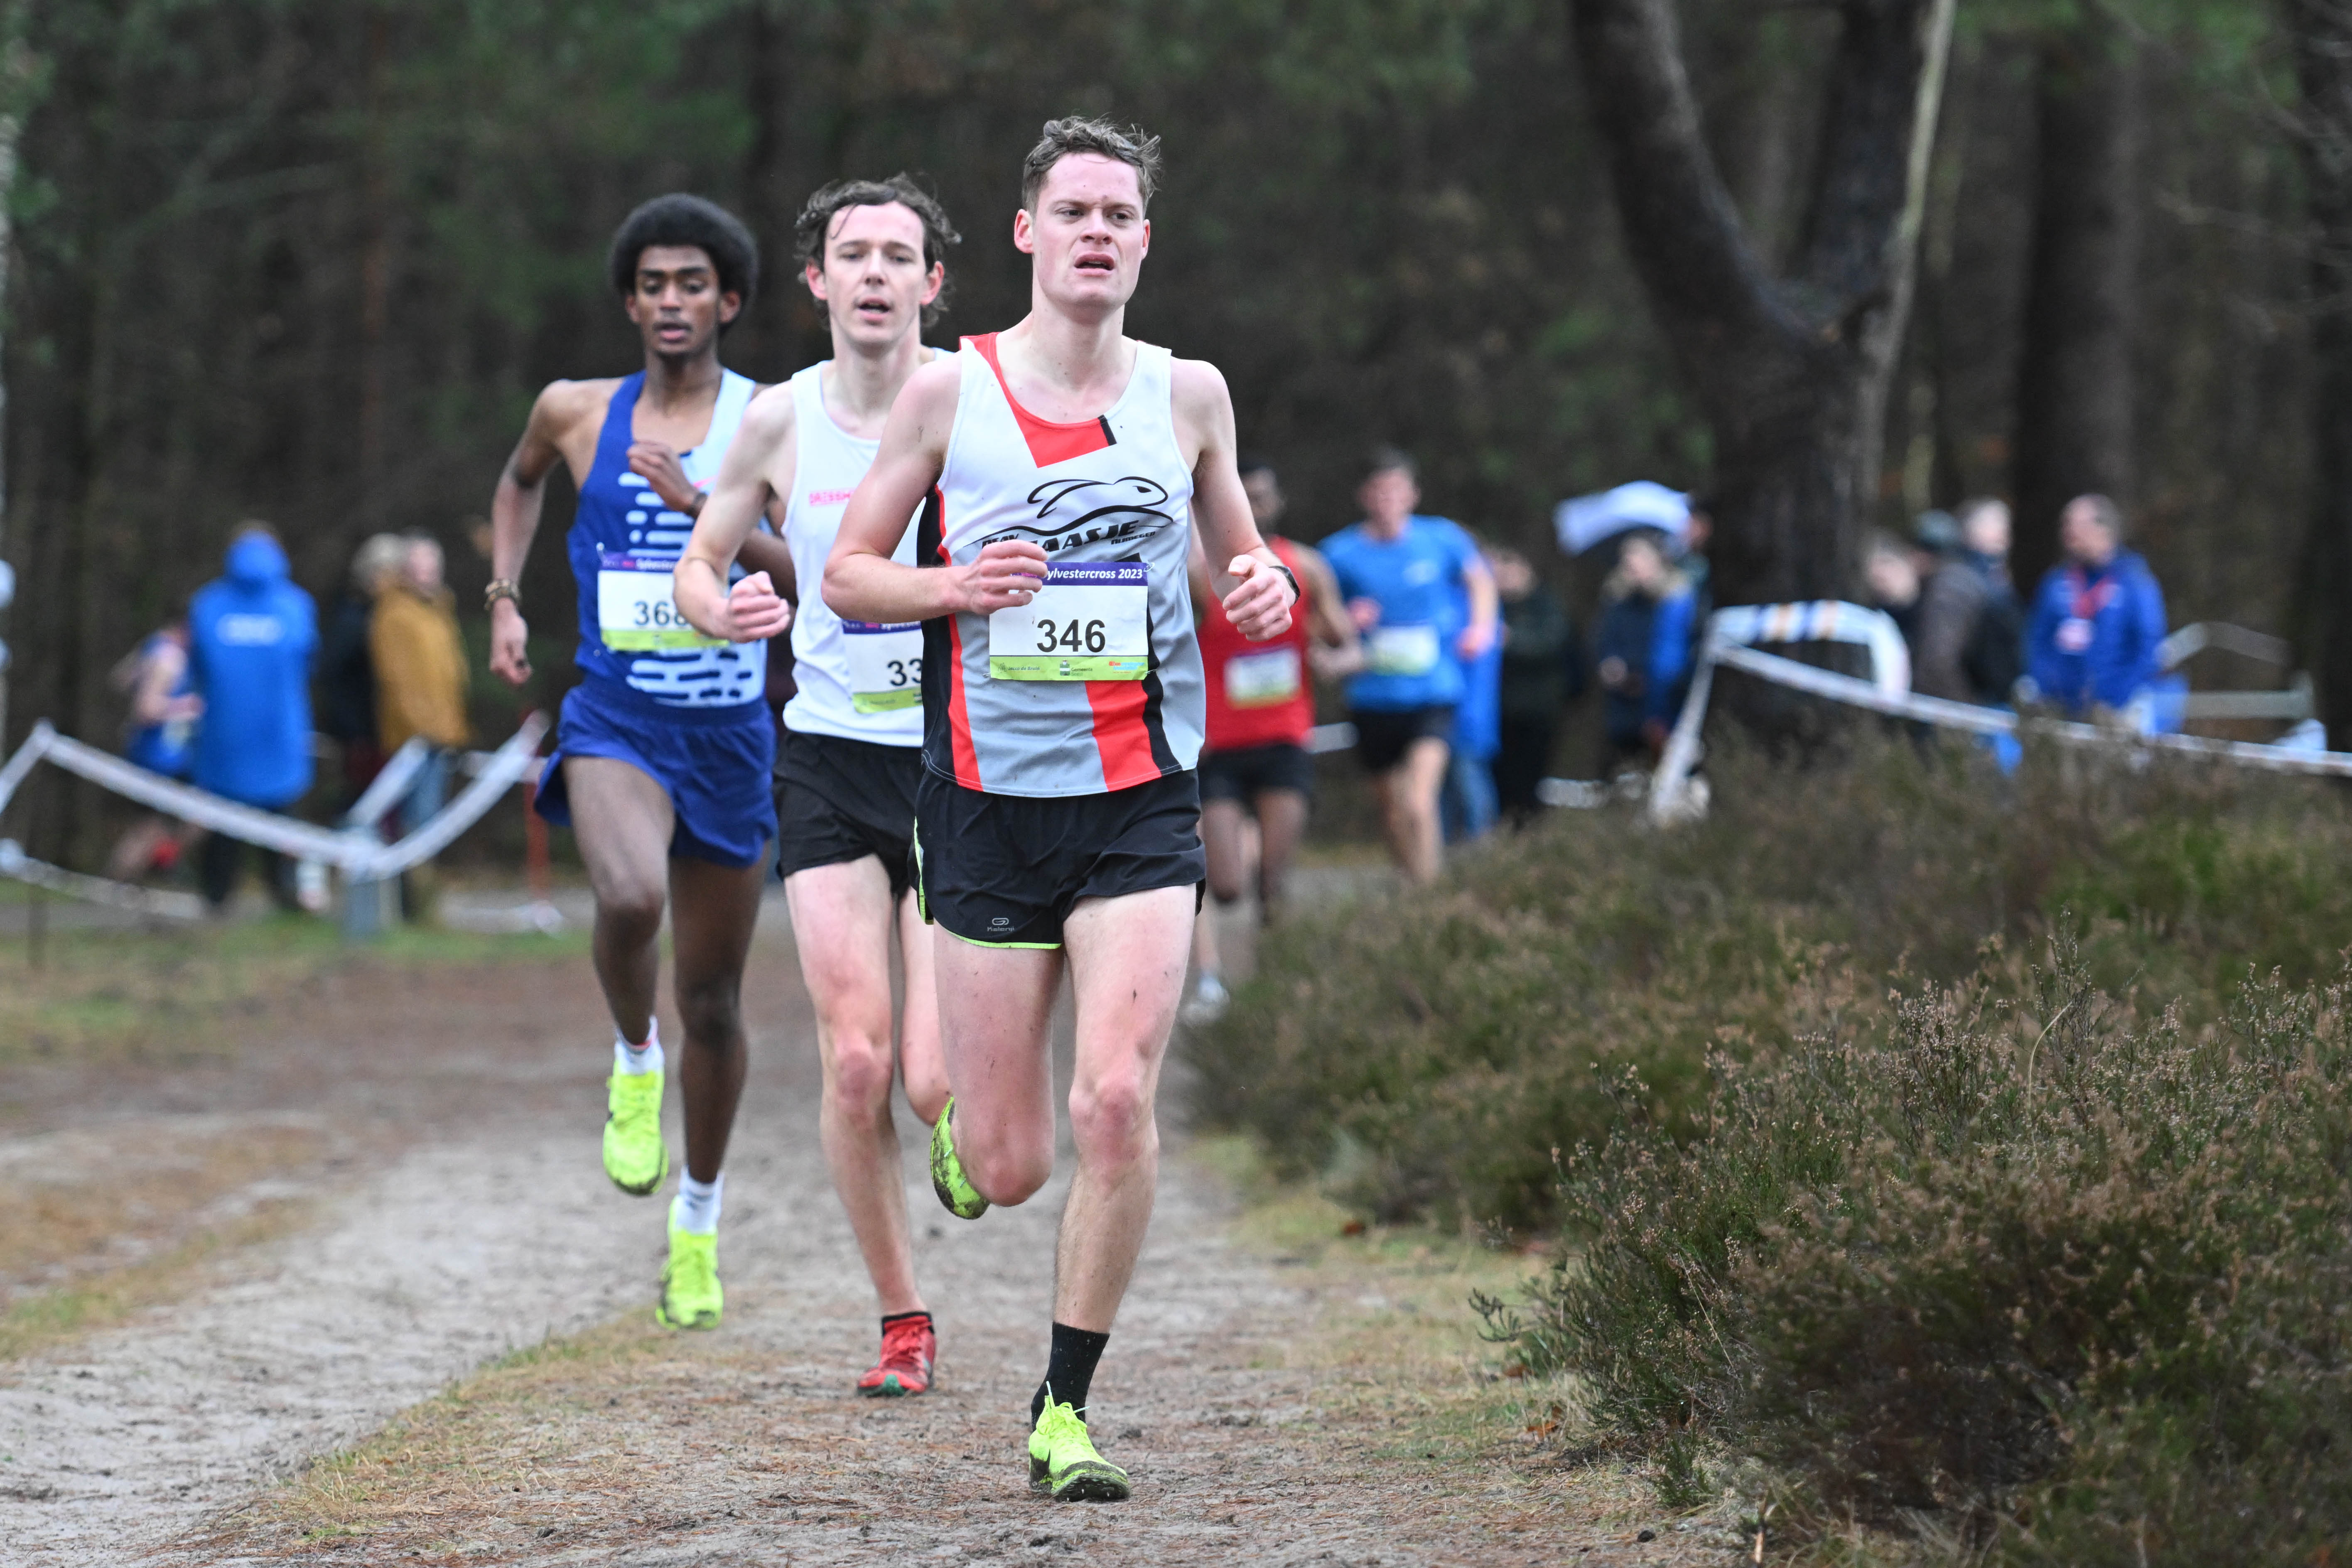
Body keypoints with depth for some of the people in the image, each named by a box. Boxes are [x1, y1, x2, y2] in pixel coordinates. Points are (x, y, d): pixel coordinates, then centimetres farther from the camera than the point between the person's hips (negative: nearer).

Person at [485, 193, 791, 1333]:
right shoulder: (578, 414, 4)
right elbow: (519, 480, 27)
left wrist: (698, 505, -22)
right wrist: (503, 599, 16)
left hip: (731, 730, 1)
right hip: (614, 720, -1)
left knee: (713, 1000, 10)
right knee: (630, 899, -34)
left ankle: (699, 1218, 31)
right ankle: (633, 1060, -3)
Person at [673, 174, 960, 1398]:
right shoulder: (781, 421, 2)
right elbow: (698, 563, 13)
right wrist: (723, 609, -10)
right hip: (828, 760, 2)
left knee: (936, 1087, -10)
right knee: (855, 1065, -8)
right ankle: (902, 1321, 9)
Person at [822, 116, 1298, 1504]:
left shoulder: (1188, 394, 5)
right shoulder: (950, 391, -1)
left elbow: (1244, 557, 20)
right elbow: (847, 574, 4)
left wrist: (1267, 590, -3)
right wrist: (958, 584, -16)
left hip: (1144, 802, 1)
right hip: (989, 802, -1)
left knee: (1119, 1105, -18)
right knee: (1010, 1168, 1)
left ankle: (1066, 1413, -3)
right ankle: (960, 1126, 41)